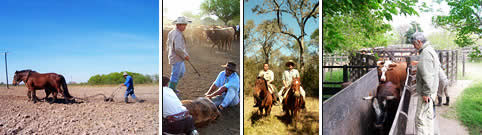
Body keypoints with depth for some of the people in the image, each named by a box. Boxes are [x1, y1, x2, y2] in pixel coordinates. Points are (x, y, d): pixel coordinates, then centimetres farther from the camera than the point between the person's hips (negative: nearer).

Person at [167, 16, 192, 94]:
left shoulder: (172, 32, 6)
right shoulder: (178, 35, -25)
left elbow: (169, 44, 15)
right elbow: (178, 49, -32)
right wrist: (185, 56, -18)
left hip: (173, 56, 10)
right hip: (177, 59, -10)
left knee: (182, 72, 25)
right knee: (175, 75, 3)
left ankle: (172, 88, 34)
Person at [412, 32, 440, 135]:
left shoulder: (425, 54, -22)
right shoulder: (431, 50, 12)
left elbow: (427, 76, -27)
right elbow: (438, 65, 23)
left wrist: (426, 93, -22)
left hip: (426, 92, -10)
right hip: (431, 90, 10)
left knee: (420, 118, -5)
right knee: (428, 115, 21)